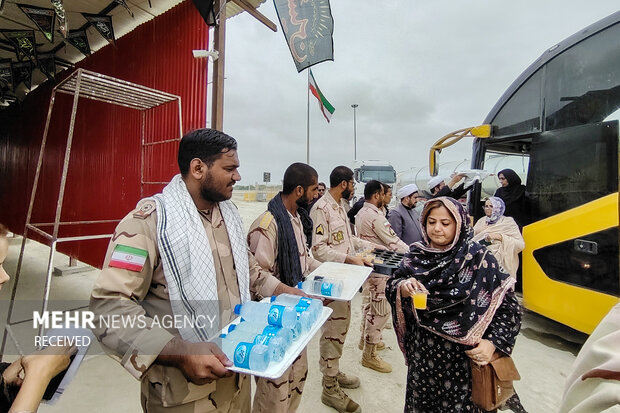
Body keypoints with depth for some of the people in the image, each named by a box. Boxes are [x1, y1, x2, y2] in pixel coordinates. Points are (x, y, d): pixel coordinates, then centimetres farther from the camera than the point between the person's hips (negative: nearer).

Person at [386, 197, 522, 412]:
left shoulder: (478, 258, -13)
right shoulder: (416, 255, -3)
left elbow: (508, 303, -8)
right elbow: (391, 286, 2)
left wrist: (492, 343, -17)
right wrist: (403, 287, -20)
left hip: (463, 355, -3)